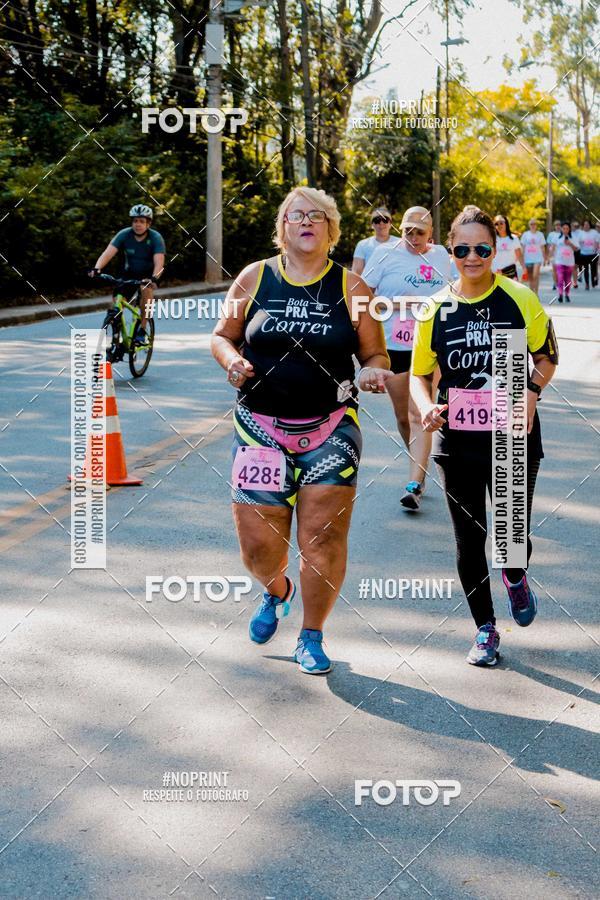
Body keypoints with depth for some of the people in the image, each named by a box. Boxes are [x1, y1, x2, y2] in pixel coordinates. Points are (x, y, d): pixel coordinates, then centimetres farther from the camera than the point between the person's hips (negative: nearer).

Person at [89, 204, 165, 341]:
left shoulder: (155, 238, -20)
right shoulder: (124, 235, -16)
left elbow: (159, 262, -32)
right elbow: (108, 253, -28)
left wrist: (154, 278, -53)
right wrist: (96, 269, -47)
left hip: (147, 274, -2)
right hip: (127, 273, 2)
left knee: (147, 290, -35)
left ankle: (142, 329, -22)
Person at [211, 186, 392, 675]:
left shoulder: (351, 287, 2)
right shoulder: (255, 277, 4)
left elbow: (376, 355, 6)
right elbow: (223, 336, 12)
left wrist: (372, 372, -16)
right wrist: (232, 361, -9)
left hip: (330, 428, -1)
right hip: (261, 427, 1)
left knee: (324, 536, -5)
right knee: (258, 542, 1)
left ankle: (312, 636, 16)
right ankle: (277, 592, 37)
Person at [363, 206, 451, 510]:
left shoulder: (440, 255, 10)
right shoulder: (385, 254, 0)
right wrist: (396, 303, -14)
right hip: (393, 346, 0)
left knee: (419, 415, -10)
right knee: (403, 417, 9)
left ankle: (415, 484, -13)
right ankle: (419, 468, 33)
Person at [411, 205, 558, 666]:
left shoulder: (520, 299, -5)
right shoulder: (436, 309, -1)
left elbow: (546, 356, 7)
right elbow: (420, 373, 8)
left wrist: (531, 391, -12)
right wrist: (427, 406, -12)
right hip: (457, 442, 1)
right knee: (469, 538, 7)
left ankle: (515, 577, 41)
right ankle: (486, 629, 26)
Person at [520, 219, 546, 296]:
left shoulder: (540, 234, 5)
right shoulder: (525, 234, 6)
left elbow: (542, 247, 8)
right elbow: (523, 247, 7)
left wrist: (544, 258, 6)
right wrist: (522, 258, 3)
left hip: (537, 258, -2)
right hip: (528, 258, 2)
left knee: (535, 276, -15)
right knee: (530, 277, 7)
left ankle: (536, 293, -11)